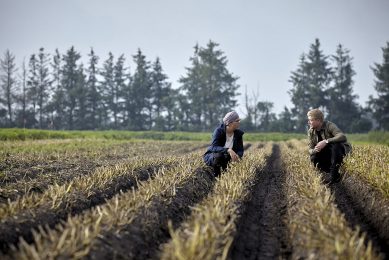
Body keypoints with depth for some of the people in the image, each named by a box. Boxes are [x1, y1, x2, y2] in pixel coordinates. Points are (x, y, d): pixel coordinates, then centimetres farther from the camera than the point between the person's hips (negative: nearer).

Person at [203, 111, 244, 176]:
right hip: (211, 157, -4)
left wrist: (238, 156, -31)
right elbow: (214, 147, -34)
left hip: (226, 158, 5)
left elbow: (240, 150, -6)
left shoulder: (238, 133, -8)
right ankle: (217, 176, -15)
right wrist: (228, 150, -51)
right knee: (219, 155, -37)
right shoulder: (219, 131, -22)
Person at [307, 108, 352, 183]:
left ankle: (334, 175, -27)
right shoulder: (311, 131, -6)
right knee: (313, 159, -23)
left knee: (335, 145, -37)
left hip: (340, 148, -5)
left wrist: (326, 141, -44)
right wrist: (315, 150, -32)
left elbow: (343, 137, -38)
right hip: (325, 153, 5)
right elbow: (310, 150, -7)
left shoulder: (329, 125, -22)